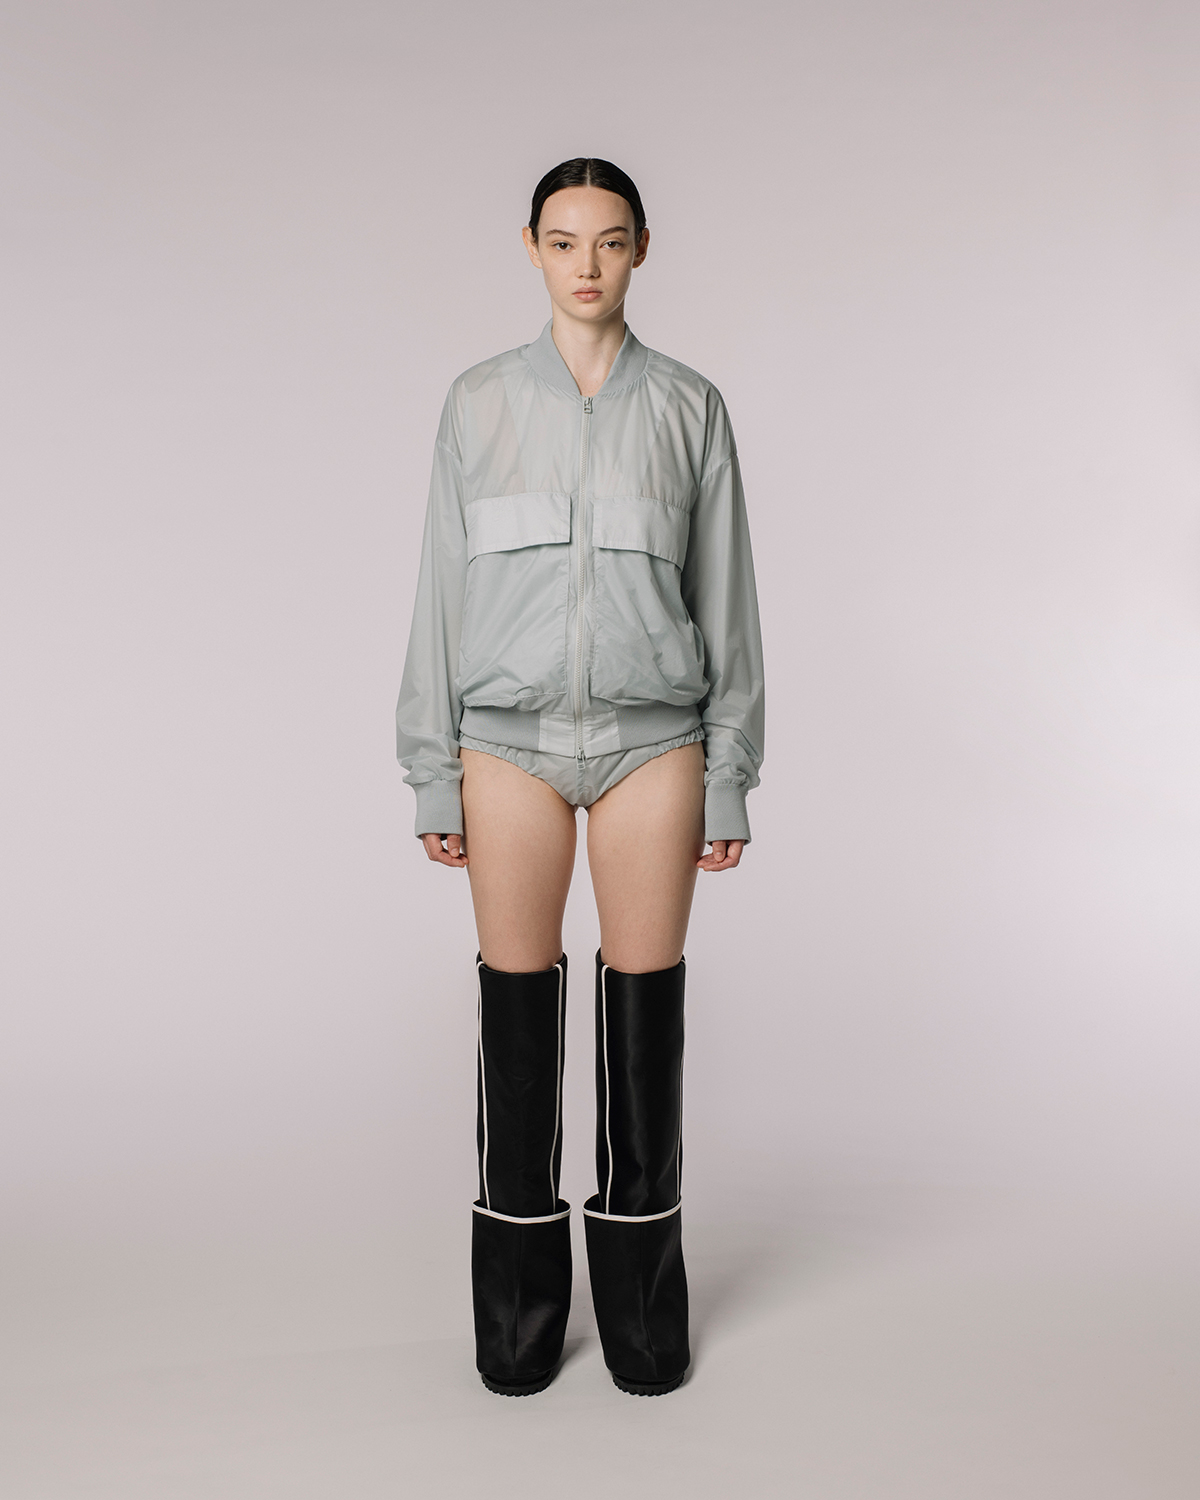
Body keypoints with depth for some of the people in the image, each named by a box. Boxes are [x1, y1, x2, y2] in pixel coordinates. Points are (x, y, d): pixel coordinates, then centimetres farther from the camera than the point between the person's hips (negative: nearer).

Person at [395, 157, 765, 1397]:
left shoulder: (689, 406, 5)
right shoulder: (478, 403, 6)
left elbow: (724, 598, 5)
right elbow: (441, 595, 5)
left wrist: (729, 776, 2)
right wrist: (434, 776, 2)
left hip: (652, 739, 0)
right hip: (512, 737, 0)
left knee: (644, 1005, 5)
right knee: (517, 1004, 4)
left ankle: (642, 1290, 23)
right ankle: (520, 1292, 23)